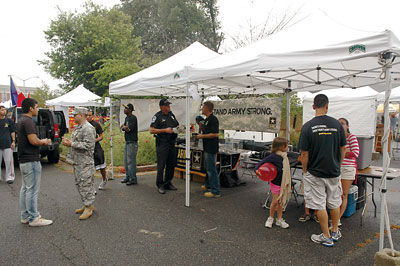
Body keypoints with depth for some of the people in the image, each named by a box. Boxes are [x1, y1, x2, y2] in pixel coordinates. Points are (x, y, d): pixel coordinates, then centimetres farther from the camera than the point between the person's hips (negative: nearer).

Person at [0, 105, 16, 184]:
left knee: (8, 161, -3)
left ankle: (9, 177, 3)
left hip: (7, 145, -2)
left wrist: (13, 141, -1)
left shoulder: (9, 121, 7)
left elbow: (12, 132, 8)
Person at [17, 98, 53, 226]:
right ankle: (33, 218, 4)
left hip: (23, 160, 11)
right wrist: (44, 141, -5)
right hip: (31, 160, -11)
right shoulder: (28, 121, -17)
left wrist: (42, 142, 12)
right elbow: (33, 141, -24)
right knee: (32, 189, -4)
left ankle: (25, 216, 24)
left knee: (25, 188, 15)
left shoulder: (21, 121, 15)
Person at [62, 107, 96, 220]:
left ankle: (89, 208, 5)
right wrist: (68, 141, 7)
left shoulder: (88, 128, -16)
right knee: (79, 184, 16)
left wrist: (71, 144, -20)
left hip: (85, 163, -11)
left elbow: (87, 145, -23)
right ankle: (86, 205, 27)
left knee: (85, 185, -5)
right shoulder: (78, 127, 17)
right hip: (77, 161, 11)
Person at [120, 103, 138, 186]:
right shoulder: (126, 118, 16)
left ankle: (133, 179, 0)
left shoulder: (133, 118, -13)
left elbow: (129, 129, -19)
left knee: (131, 161, -7)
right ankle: (128, 177, 25)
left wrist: (124, 127, -2)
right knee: (126, 160, 15)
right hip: (127, 142, 10)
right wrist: (126, 128, -9)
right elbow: (122, 128, 12)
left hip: (132, 142, -9)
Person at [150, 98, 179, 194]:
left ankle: (168, 183, 24)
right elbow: (152, 130, -13)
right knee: (161, 165, -3)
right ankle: (160, 185, 9)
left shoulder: (171, 114, 13)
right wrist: (165, 130, -18)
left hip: (172, 143, 7)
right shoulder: (157, 116, -7)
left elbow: (177, 125, 26)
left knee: (171, 165, 12)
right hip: (162, 144, -7)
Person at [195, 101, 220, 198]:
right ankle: (208, 185, 37)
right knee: (207, 167, 22)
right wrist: (200, 125, 10)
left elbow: (215, 134, -23)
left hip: (211, 148, -11)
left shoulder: (213, 119, -17)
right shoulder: (206, 119, 15)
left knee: (211, 169, -8)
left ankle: (215, 191, -2)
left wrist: (202, 136, -17)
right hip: (206, 147, 11)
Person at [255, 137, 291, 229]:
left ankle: (279, 219, 24)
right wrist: (256, 169, -38)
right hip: (275, 183, -6)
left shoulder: (284, 156, 4)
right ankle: (270, 218, 21)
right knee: (275, 201, 1)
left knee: (281, 202, 13)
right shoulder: (274, 156, -18)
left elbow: (287, 170, 14)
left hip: (283, 183, 6)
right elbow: (263, 162, -21)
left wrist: (289, 181, 18)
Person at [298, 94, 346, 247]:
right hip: (334, 172, 4)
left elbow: (304, 154, -11)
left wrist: (304, 171, 2)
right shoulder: (337, 124, -4)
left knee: (320, 205, 7)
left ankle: (326, 237, 17)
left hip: (315, 173, -4)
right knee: (335, 203, 20)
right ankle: (335, 232, 36)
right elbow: (343, 149, 4)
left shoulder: (308, 127, -13)